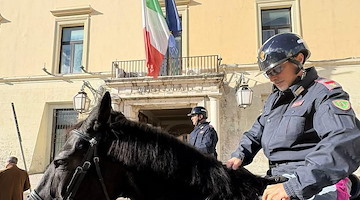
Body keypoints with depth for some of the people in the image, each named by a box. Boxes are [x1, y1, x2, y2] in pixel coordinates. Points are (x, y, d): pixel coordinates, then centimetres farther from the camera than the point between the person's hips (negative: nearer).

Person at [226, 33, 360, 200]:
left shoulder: (323, 93, -8)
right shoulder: (274, 98, 17)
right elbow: (256, 132, 23)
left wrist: (293, 186, -30)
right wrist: (239, 156, 2)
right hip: (277, 181, 7)